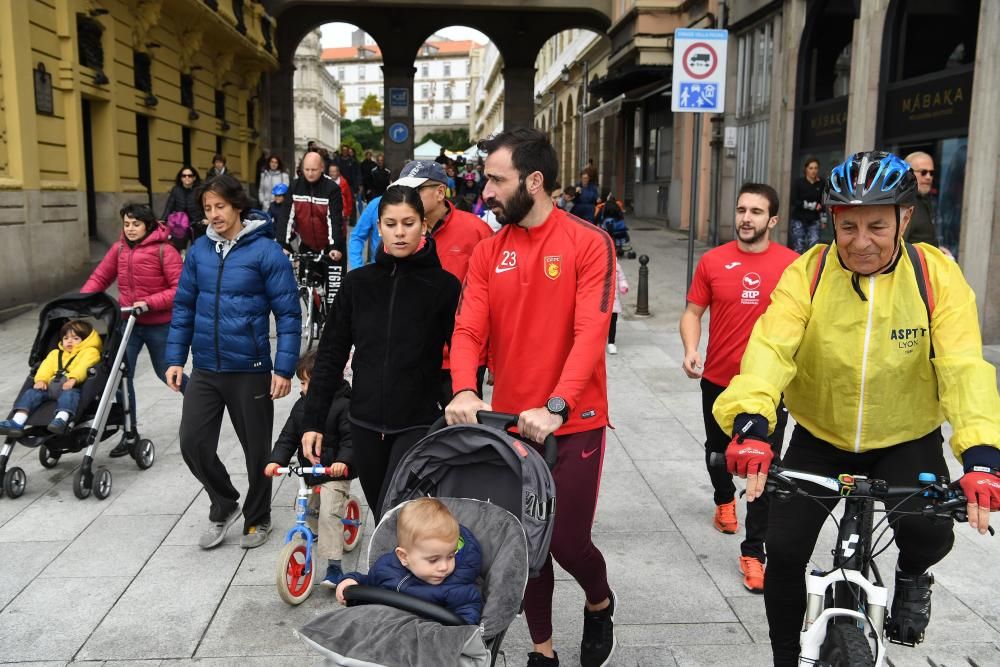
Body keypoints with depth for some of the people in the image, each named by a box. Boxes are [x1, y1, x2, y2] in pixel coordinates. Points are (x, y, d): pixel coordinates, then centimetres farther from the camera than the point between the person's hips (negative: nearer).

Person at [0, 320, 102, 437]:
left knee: (70, 393, -37)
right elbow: (46, 367, 16)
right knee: (32, 392, -15)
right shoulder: (55, 353, 34)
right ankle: (17, 422, -30)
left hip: (71, 386, -6)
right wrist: (41, 380, -6)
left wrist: (73, 379, -27)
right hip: (51, 385, 6)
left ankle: (61, 419, -63)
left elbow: (83, 367, -7)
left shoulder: (89, 352, 14)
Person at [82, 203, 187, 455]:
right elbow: (99, 278, 7)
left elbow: (180, 289, -16)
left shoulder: (164, 251, -13)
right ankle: (129, 435, 11)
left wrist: (149, 303, -24)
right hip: (128, 323, 4)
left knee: (166, 373, 12)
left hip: (159, 325, -4)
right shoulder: (118, 249, 3)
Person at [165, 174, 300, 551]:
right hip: (205, 369, 4)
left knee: (256, 449, 9)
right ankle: (224, 505, 28)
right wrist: (175, 358, 7)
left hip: (250, 371, -4)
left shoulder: (266, 251, -11)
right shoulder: (200, 250, 4)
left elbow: (288, 313, -10)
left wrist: (284, 368, -13)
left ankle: (257, 519, 32)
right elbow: (184, 306, 11)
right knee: (193, 442, 2)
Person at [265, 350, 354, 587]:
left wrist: (343, 461, -34)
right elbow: (288, 437, 3)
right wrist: (276, 460, -11)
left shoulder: (343, 405, -14)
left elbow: (351, 439, -19)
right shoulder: (301, 406, 5)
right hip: (310, 473, 7)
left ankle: (334, 567, -13)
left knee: (329, 514, -17)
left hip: (335, 473, -7)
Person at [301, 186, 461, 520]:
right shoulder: (357, 283, 3)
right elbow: (331, 354, 7)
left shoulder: (444, 286, -5)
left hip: (418, 424, -3)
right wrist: (313, 420, 4)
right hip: (365, 425, 4)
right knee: (382, 519, 14)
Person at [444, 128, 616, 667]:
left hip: (573, 423, -4)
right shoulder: (488, 252, 3)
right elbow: (468, 329, -6)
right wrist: (464, 392, -25)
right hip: (509, 421, 4)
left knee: (567, 540, 0)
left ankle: (600, 603, 36)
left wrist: (555, 407, -31)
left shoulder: (588, 244, -10)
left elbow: (590, 335, -19)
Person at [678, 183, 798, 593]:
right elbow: (693, 312, 1)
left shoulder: (793, 264, -7)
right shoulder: (713, 261, -4)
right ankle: (724, 499, 54)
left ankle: (754, 552, 10)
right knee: (717, 451, 23)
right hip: (718, 380, 2)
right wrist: (690, 350, -16)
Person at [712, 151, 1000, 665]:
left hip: (906, 440, 0)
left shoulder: (937, 275, -14)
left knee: (929, 532, -25)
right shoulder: (807, 273, -15)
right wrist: (751, 421, -47)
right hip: (819, 438, 1)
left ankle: (912, 575, 14)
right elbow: (771, 347, -29)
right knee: (784, 550, -5)